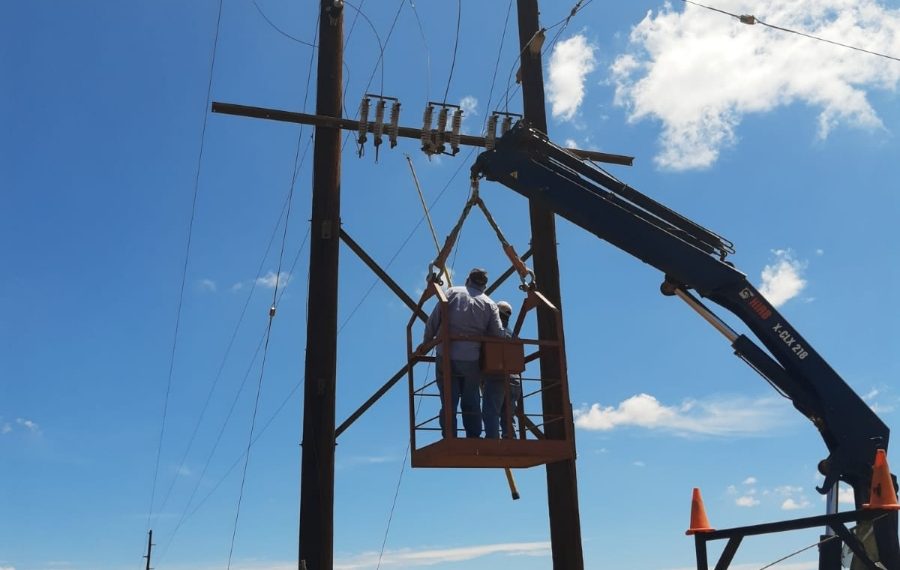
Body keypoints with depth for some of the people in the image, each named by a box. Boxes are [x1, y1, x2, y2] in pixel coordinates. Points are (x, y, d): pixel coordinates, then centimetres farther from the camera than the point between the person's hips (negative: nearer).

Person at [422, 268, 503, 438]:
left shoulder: (452, 293, 6)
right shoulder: (489, 304, 9)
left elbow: (432, 321, 2)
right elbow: (498, 334, 2)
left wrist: (426, 344, 14)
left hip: (447, 358, -1)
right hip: (472, 360, 1)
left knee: (449, 404, 0)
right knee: (471, 404, 10)